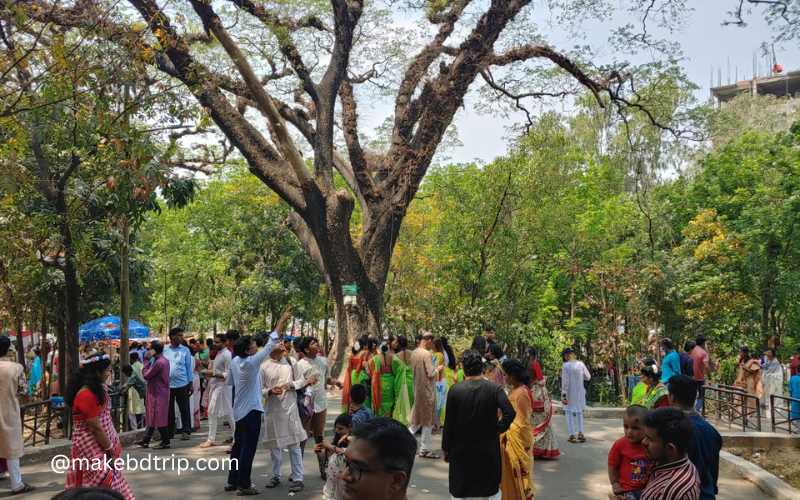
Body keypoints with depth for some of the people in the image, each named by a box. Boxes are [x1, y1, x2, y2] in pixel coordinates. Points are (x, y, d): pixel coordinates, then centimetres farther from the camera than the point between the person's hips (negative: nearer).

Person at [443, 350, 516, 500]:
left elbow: (449, 424, -7)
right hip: (489, 452, 1)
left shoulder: (455, 390, -10)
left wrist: (446, 449, 4)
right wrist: (497, 429, -4)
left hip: (462, 452, 0)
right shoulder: (495, 389, -9)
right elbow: (510, 413, -22)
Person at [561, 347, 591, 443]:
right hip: (580, 392, 4)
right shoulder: (581, 364, -3)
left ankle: (572, 435, 4)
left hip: (569, 392, -4)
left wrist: (563, 395, -12)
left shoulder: (565, 365, -14)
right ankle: (580, 434, 15)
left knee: (569, 413, 6)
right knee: (579, 412, 18)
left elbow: (564, 381, -15)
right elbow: (588, 377, 5)